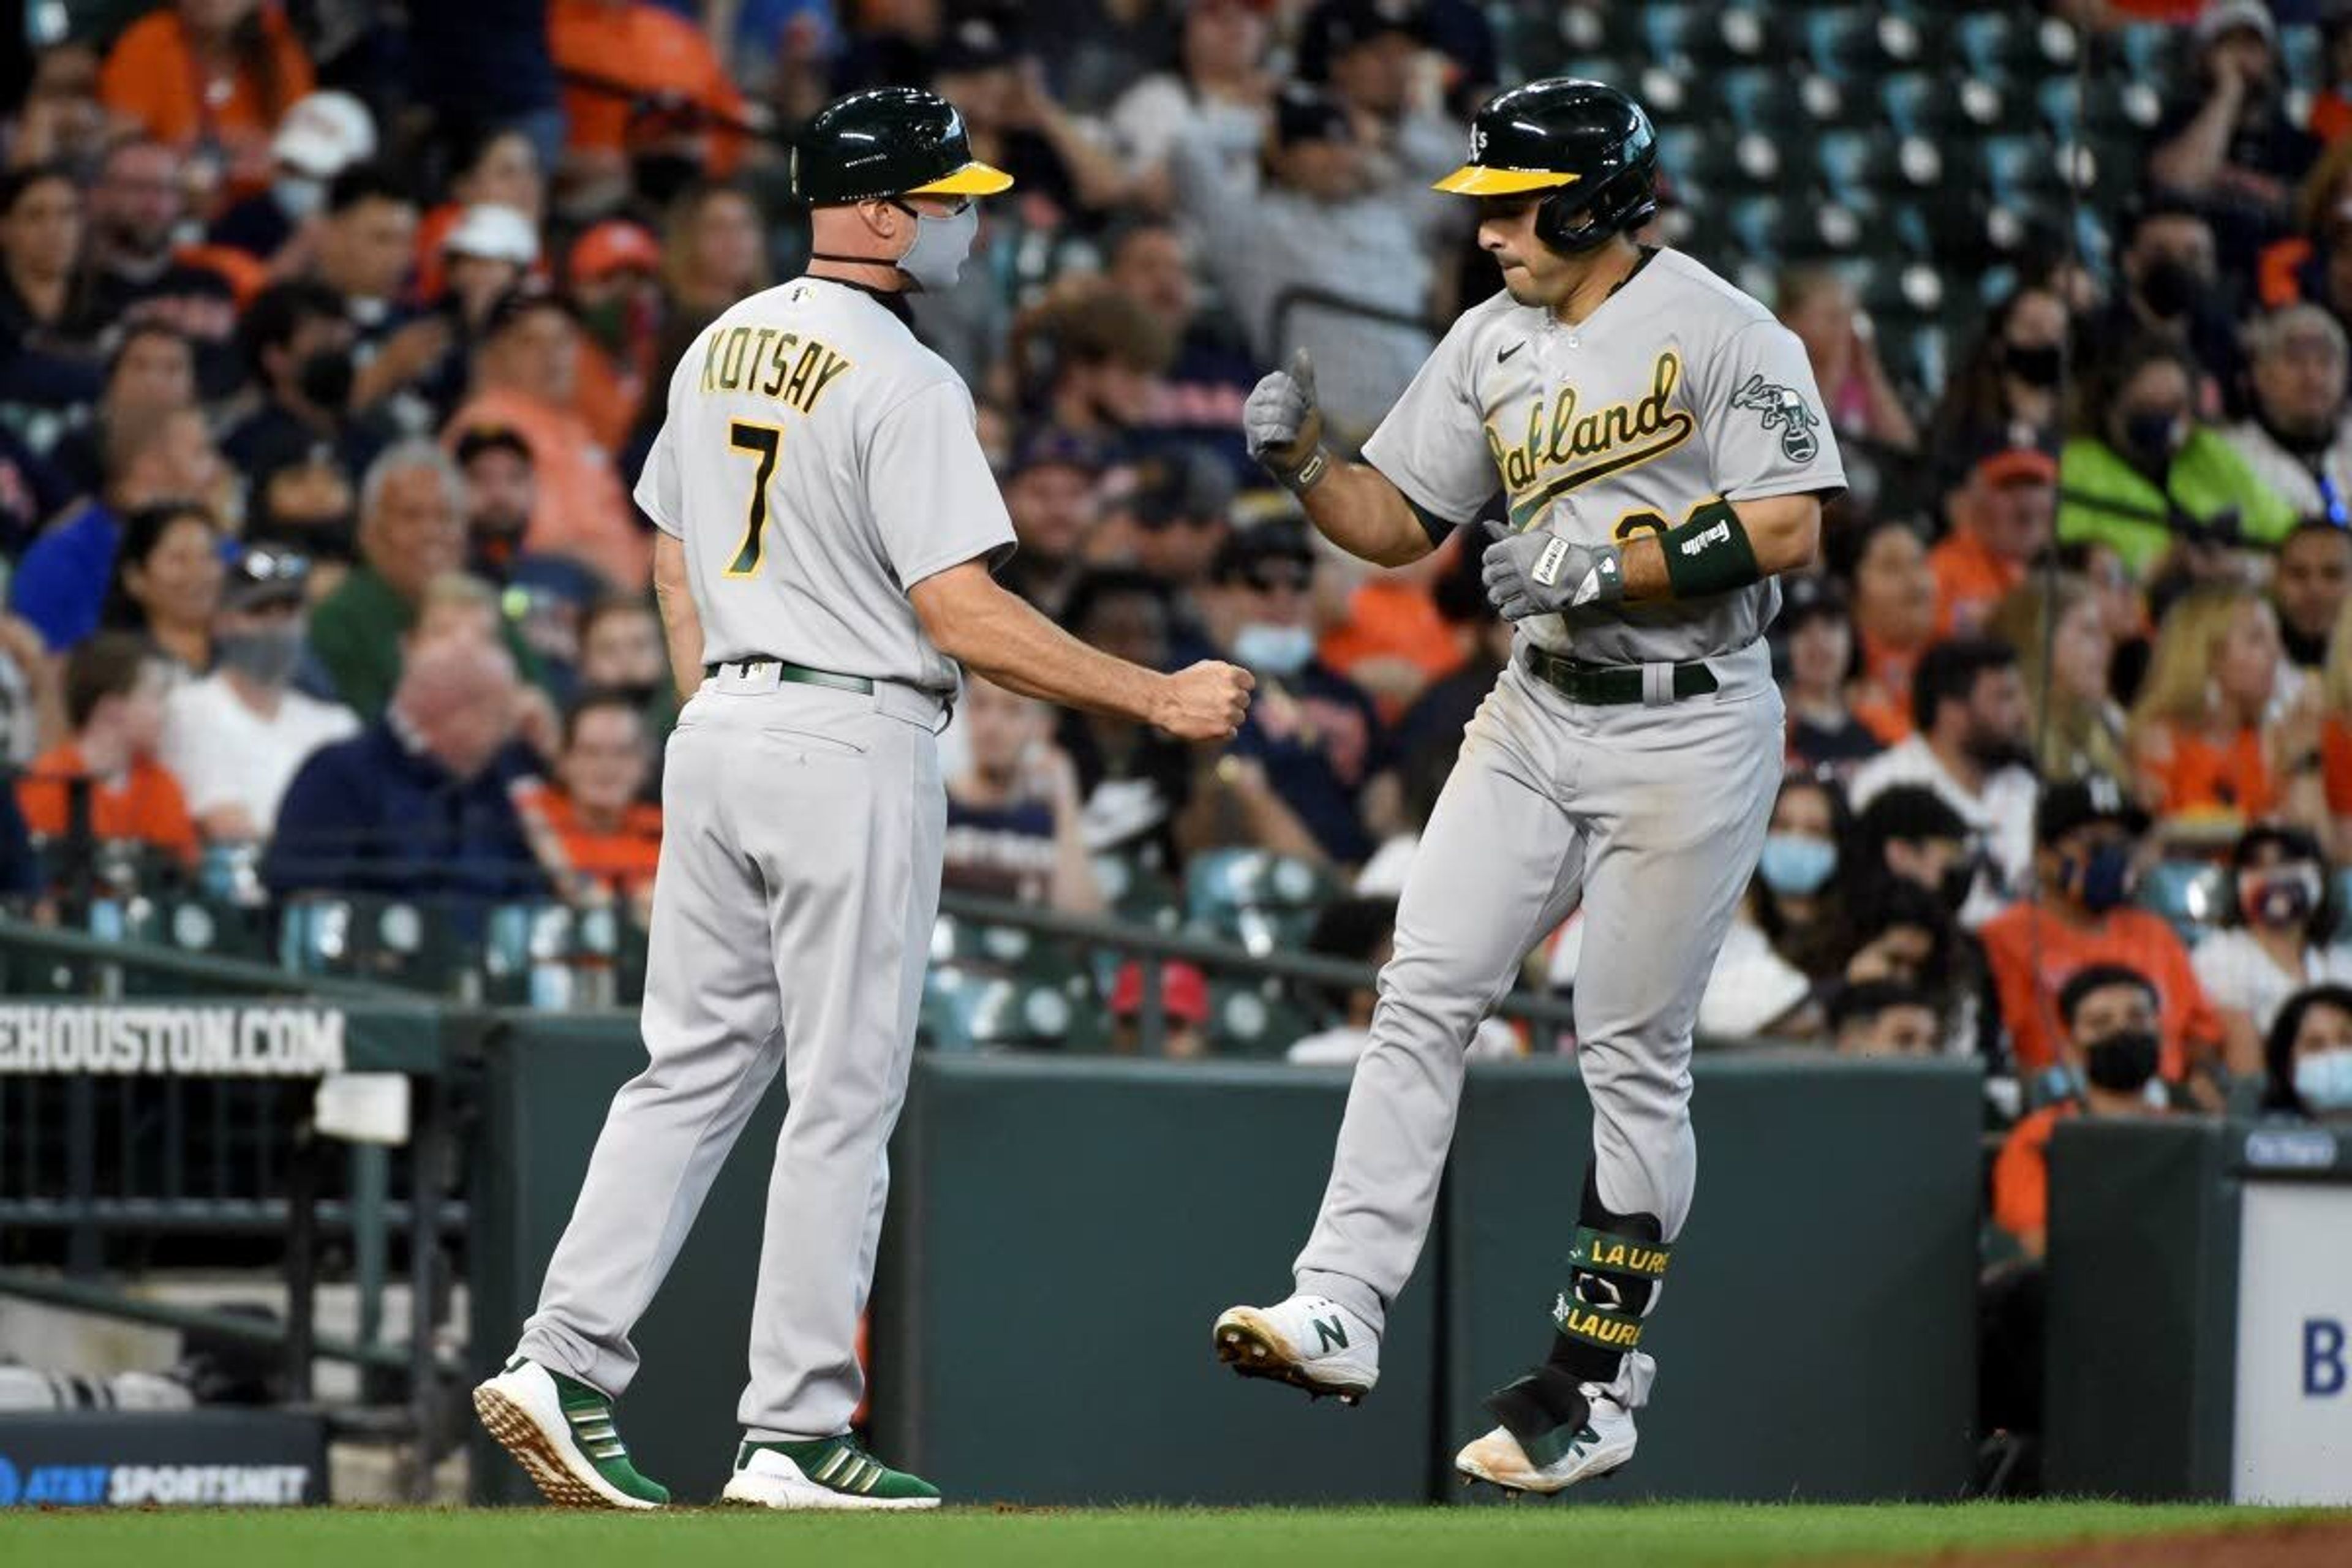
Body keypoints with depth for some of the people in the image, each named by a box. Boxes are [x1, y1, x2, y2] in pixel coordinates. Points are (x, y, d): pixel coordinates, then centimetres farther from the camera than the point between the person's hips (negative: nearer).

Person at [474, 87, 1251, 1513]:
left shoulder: (723, 349, 11)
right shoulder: (905, 383, -14)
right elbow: (961, 615, -19)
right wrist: (1158, 698, -14)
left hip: (722, 733, 8)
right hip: (851, 745, -8)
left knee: (696, 1068, 11)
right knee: (842, 1095, -1)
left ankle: (564, 1367, 1)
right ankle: (794, 1435, 0)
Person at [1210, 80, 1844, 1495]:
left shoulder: (1721, 331, -11)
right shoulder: (1492, 342, 9)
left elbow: (1788, 533, -17)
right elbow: (1397, 526, 13)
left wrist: (1608, 565, -22)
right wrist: (1304, 458, -5)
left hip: (1689, 728, -6)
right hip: (1539, 719, 6)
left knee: (1636, 1051, -1)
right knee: (1425, 989, -6)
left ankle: (1595, 1383, 5)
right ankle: (1341, 1309, -9)